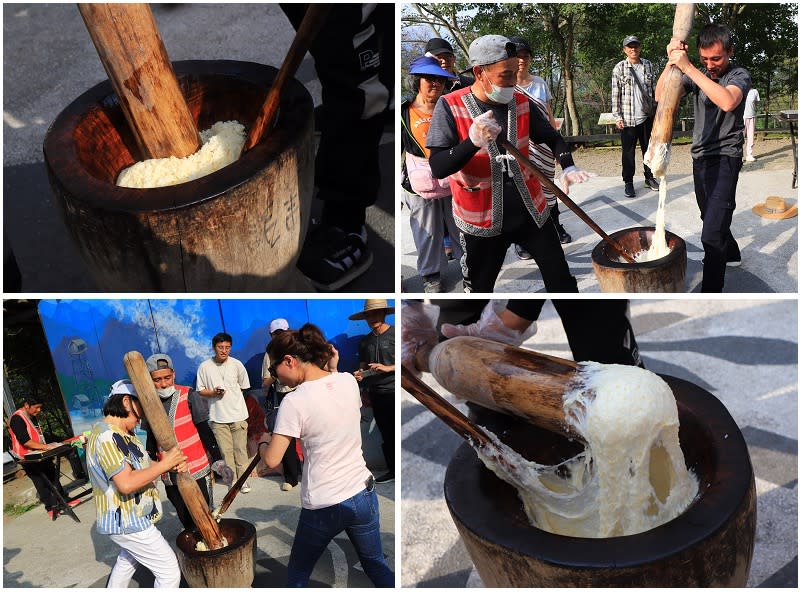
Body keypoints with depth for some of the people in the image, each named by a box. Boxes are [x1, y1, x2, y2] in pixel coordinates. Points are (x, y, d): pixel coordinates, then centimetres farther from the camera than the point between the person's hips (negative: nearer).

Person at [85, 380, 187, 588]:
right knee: (169, 572, -5)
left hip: (129, 518, 11)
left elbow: (140, 468, 7)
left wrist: (173, 464, -10)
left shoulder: (120, 433, 9)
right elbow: (126, 483, -31)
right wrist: (164, 464, -23)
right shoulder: (106, 436, -23)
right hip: (128, 522, -11)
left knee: (127, 560, 33)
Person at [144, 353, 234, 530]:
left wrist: (217, 461, -14)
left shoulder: (188, 396, -9)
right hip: (170, 477, 4)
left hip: (197, 471, -3)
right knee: (186, 522, 12)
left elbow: (205, 431, -7)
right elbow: (151, 440, 13)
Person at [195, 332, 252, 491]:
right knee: (226, 451, 4)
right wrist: (213, 392, -12)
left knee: (240, 449, 3)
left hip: (238, 414, 0)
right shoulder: (204, 367, -2)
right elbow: (200, 390, 4)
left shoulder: (236, 365, -2)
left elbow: (244, 387, 10)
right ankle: (233, 481, 15)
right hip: (218, 417, 0)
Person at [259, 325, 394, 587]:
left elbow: (272, 460, -13)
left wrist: (262, 441, 7)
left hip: (323, 507, -5)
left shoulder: (295, 401, -19)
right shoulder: (349, 381, -3)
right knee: (376, 565, 23)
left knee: (297, 574, 21)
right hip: (363, 494, 5)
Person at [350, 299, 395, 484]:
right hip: (376, 393, 6)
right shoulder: (365, 342, 15)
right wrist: (359, 374, -1)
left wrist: (387, 368, -17)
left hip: (394, 391, -6)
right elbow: (363, 366, 22)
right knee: (386, 434, 12)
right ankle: (392, 470, 21)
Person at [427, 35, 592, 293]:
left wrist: (568, 167, -11)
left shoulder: (521, 102, -1)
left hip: (531, 211, 3)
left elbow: (553, 138, 10)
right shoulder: (450, 106, -14)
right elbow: (438, 168, -21)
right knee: (479, 287, 13)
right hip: (483, 221, -3)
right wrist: (473, 142, -39)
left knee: (561, 279, 9)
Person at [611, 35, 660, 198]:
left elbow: (654, 89, 11)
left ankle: (649, 177, 26)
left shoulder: (648, 65, 7)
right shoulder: (619, 68, -3)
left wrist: (656, 109, 7)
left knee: (648, 148, 12)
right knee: (628, 151, 2)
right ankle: (628, 182, 11)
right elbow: (615, 94, -5)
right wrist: (618, 116, -10)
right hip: (628, 117, -3)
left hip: (647, 115, 3)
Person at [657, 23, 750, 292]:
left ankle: (710, 290, -11)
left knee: (712, 233, -15)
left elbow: (728, 102, -33)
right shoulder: (698, 75, 7)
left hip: (725, 158, -7)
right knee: (710, 216, 24)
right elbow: (661, 95, -5)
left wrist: (688, 68, -34)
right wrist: (671, 62, -22)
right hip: (700, 157, 7)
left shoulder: (739, 76, -9)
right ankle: (731, 254, 49)